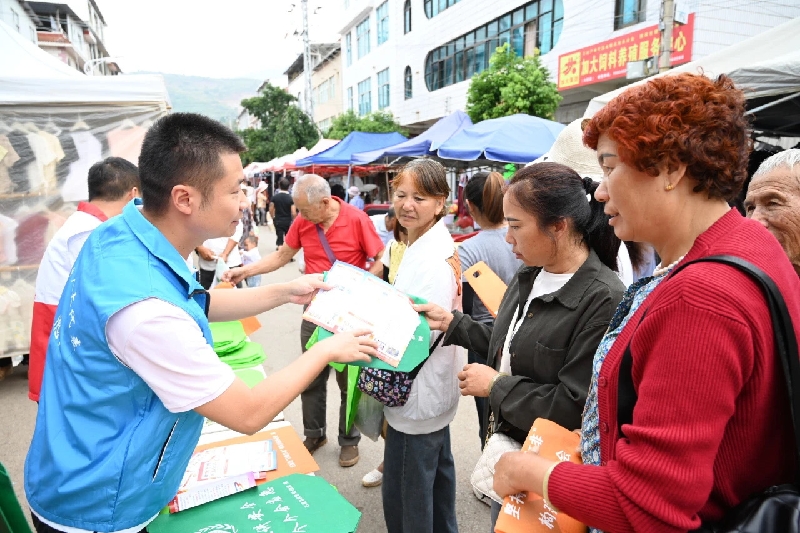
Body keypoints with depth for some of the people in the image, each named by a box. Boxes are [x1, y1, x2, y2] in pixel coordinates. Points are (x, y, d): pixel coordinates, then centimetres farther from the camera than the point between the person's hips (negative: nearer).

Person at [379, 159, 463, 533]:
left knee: (404, 494, 6)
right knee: (436, 469, 27)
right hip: (431, 388, 10)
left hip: (419, 393, -10)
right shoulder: (423, 244, 7)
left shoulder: (433, 258, -24)